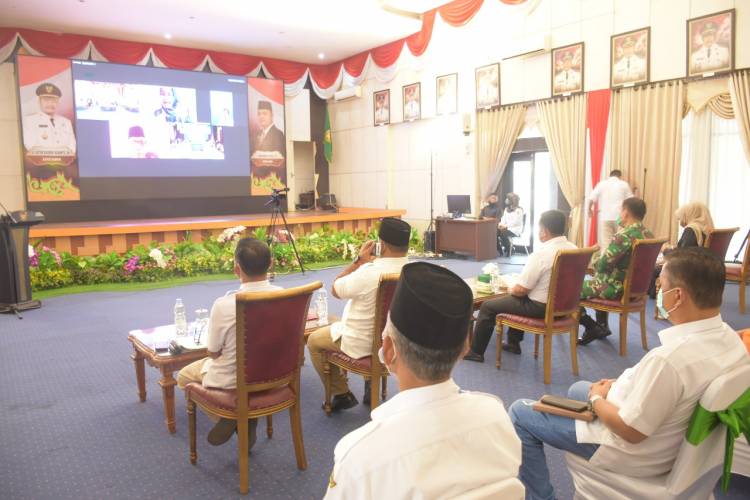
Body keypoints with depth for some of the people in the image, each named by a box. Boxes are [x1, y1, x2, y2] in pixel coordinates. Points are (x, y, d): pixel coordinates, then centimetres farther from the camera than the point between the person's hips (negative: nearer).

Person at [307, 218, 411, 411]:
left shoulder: (368, 273, -33)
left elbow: (335, 290, -15)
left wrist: (359, 260, -11)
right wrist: (373, 261, -1)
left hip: (361, 343, -6)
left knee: (314, 340, 18)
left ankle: (342, 394, 22)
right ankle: (372, 385, 34)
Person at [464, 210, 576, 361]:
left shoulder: (541, 254, -26)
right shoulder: (573, 249, -3)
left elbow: (521, 289, -21)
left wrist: (512, 290, 3)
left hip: (540, 307, -8)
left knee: (487, 307, 7)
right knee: (516, 299, 35)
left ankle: (476, 351, 19)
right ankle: (513, 343, 41)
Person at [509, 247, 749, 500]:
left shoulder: (669, 358, -37)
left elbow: (631, 431, -27)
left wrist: (596, 399, -9)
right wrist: (621, 385, 4)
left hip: (634, 453, -8)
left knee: (520, 413, 2)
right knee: (577, 388, 30)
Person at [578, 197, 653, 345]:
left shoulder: (624, 236, -25)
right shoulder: (648, 235, 2)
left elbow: (602, 265, -23)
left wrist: (593, 262, -2)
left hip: (617, 289, -9)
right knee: (596, 281, 34)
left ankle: (593, 328, 6)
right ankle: (603, 326, 33)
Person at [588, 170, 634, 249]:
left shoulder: (601, 184, 9)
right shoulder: (624, 184, 9)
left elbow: (591, 199, 3)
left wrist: (590, 209, 19)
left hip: (604, 217, 0)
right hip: (620, 217, 0)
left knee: (605, 243, -1)